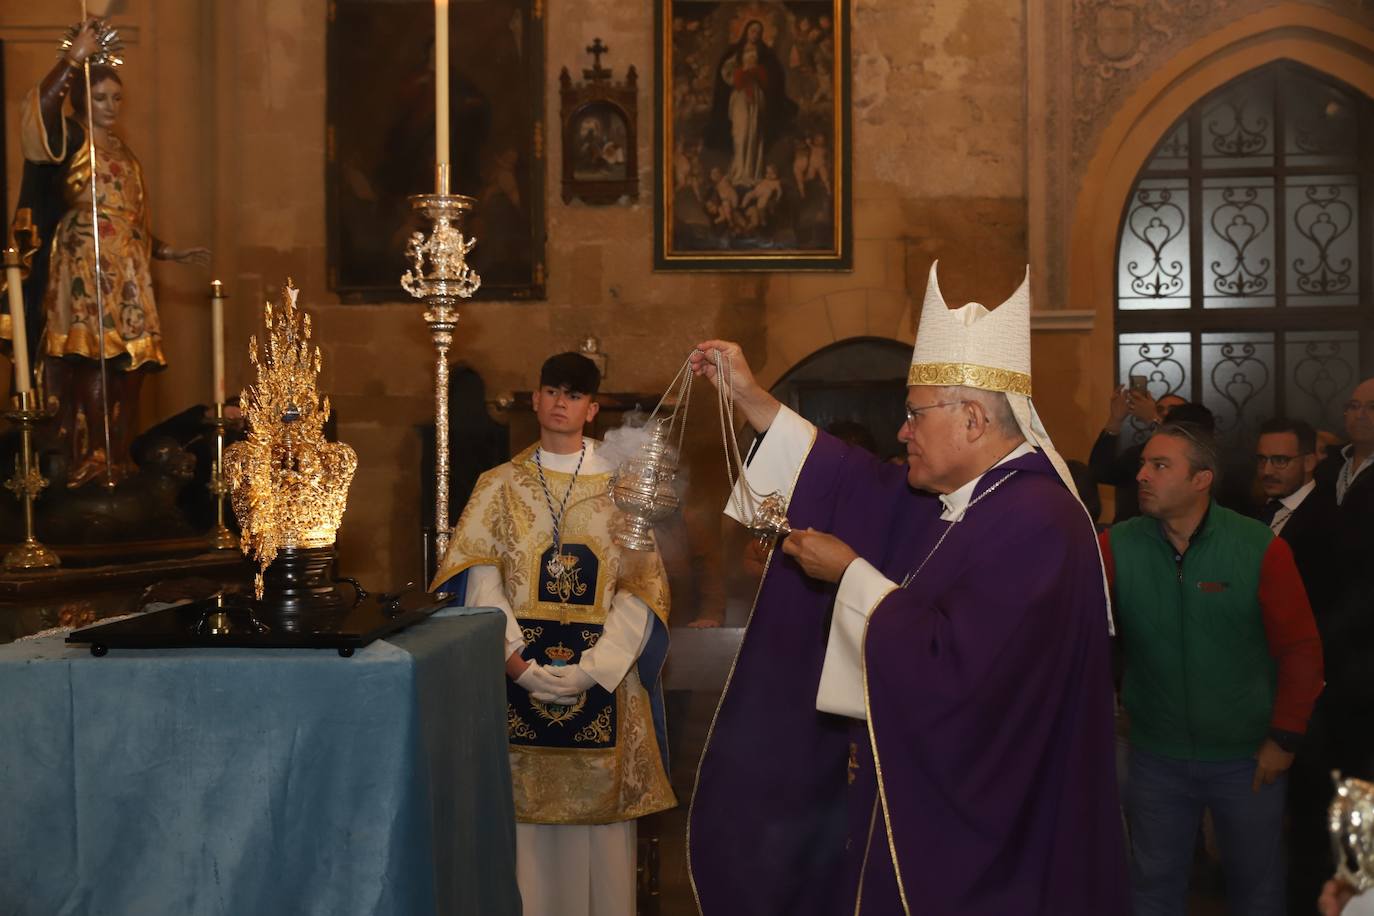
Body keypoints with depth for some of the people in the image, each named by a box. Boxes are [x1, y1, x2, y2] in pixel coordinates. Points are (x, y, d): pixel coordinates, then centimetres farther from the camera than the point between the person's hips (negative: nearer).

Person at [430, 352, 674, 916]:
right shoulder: (499, 487, 8)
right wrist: (517, 660, -17)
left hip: (602, 674, 0)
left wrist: (592, 667, -14)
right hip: (519, 674, 0)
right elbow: (480, 581, -2)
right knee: (526, 806, -1)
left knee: (595, 805, 0)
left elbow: (640, 591, -1)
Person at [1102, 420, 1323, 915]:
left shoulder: (1261, 549, -13)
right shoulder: (1117, 546, -8)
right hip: (1156, 757, 1)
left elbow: (1300, 648, -7)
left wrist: (1285, 738, -8)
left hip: (1248, 759, -1)